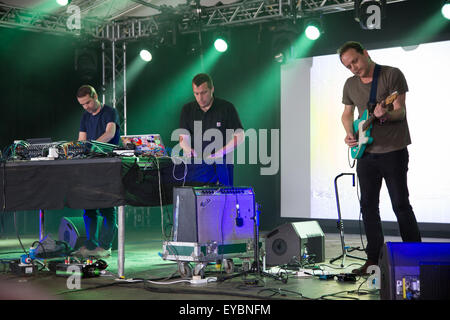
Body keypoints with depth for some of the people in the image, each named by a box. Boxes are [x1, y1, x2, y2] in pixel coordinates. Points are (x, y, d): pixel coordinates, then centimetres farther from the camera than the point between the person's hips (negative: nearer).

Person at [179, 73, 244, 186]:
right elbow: (183, 137, 8)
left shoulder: (227, 108, -3)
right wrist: (188, 150, -16)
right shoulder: (187, 109, 7)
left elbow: (239, 136, -4)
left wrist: (218, 154, -15)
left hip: (221, 161, -2)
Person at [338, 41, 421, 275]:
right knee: (368, 205, 6)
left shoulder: (392, 75, -7)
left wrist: (385, 115, -33)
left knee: (400, 204, -4)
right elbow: (347, 113, 21)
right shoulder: (350, 85, 10)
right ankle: (374, 259, 14)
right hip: (366, 153, 5)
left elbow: (401, 111, -12)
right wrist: (349, 132, 2)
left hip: (393, 151, -5)